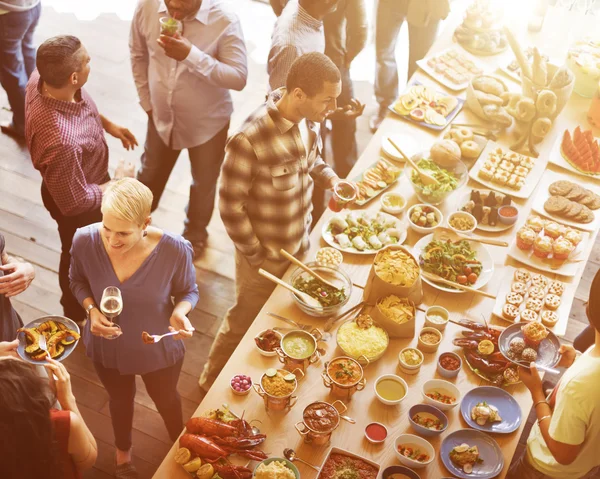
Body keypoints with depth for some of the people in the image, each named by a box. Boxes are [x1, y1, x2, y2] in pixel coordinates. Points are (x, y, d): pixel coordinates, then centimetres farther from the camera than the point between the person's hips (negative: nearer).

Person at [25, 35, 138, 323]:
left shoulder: (40, 79, -24)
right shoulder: (62, 142, -49)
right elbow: (75, 202, -32)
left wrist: (108, 124, -1)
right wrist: (117, 181, -19)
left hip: (84, 177, 7)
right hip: (78, 205, -7)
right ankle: (77, 313, 54)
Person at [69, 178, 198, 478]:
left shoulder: (174, 250, -34)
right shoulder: (85, 241, -29)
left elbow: (188, 291, -14)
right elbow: (78, 281, -7)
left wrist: (179, 312, -35)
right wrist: (91, 309, -26)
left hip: (158, 349, -1)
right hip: (108, 348, 2)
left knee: (166, 401, 31)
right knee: (120, 401, 33)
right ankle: (123, 454, 68)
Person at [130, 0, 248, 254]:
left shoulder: (224, 22, -28)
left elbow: (239, 78, -29)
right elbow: (138, 54, 0)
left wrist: (191, 55, -39)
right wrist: (146, 101, 4)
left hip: (208, 122, -2)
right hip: (161, 116, 3)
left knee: (204, 183, 21)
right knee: (150, 175, 25)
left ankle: (195, 232, 50)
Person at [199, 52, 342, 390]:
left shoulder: (309, 119, -12)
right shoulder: (250, 141, -35)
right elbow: (231, 207, -24)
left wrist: (329, 177, -12)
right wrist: (257, 256, -15)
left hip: (300, 244, 6)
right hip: (265, 255, -6)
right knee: (244, 324, 18)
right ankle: (213, 383, 47)